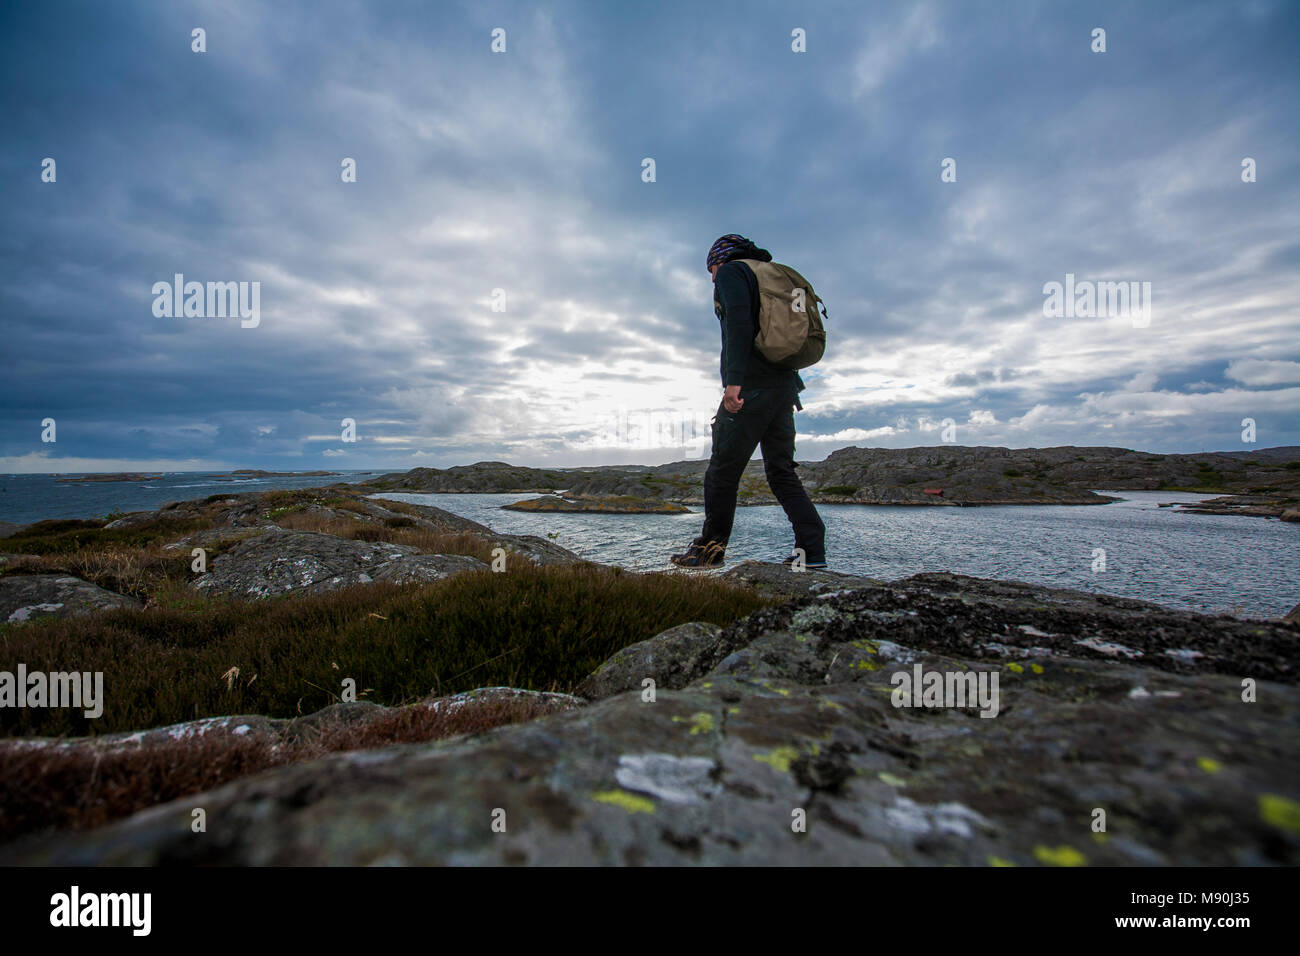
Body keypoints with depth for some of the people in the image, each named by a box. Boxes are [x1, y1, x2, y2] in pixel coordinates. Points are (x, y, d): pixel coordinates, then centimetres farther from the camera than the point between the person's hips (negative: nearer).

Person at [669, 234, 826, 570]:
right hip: (785, 385, 9)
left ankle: (710, 547, 6)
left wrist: (734, 380, -23)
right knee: (782, 471, 8)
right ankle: (812, 549, 3)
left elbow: (739, 321, -15)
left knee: (724, 467, -2)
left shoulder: (731, 271, 5)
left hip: (751, 386, -9)